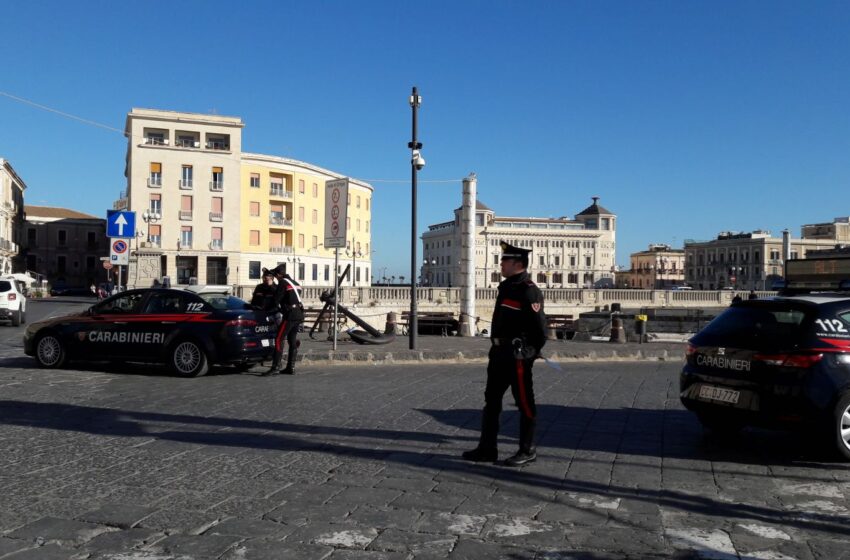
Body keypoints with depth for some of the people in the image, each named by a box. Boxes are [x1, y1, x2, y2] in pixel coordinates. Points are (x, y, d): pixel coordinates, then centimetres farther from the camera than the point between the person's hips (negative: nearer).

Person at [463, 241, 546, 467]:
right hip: (499, 352, 10)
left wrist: (530, 353, -10)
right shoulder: (506, 287, 13)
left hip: (517, 354, -10)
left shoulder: (529, 291, -15)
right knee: (491, 401, 12)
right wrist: (496, 345, 16)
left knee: (525, 403, 3)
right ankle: (487, 449, 21)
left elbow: (540, 327, -18)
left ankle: (527, 451, 15)